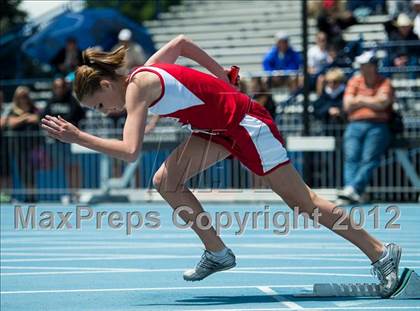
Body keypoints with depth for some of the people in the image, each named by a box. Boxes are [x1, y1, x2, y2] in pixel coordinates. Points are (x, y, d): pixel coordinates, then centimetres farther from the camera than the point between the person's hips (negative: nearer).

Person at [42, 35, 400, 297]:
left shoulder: (137, 87, -21)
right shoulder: (145, 72, 5)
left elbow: (130, 151, -32)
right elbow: (181, 42, 22)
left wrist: (79, 137, -26)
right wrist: (223, 79, 21)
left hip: (247, 124, -9)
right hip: (219, 128, 9)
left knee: (303, 201, -2)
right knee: (166, 182, -2)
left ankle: (381, 253, 6)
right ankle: (217, 253, 7)